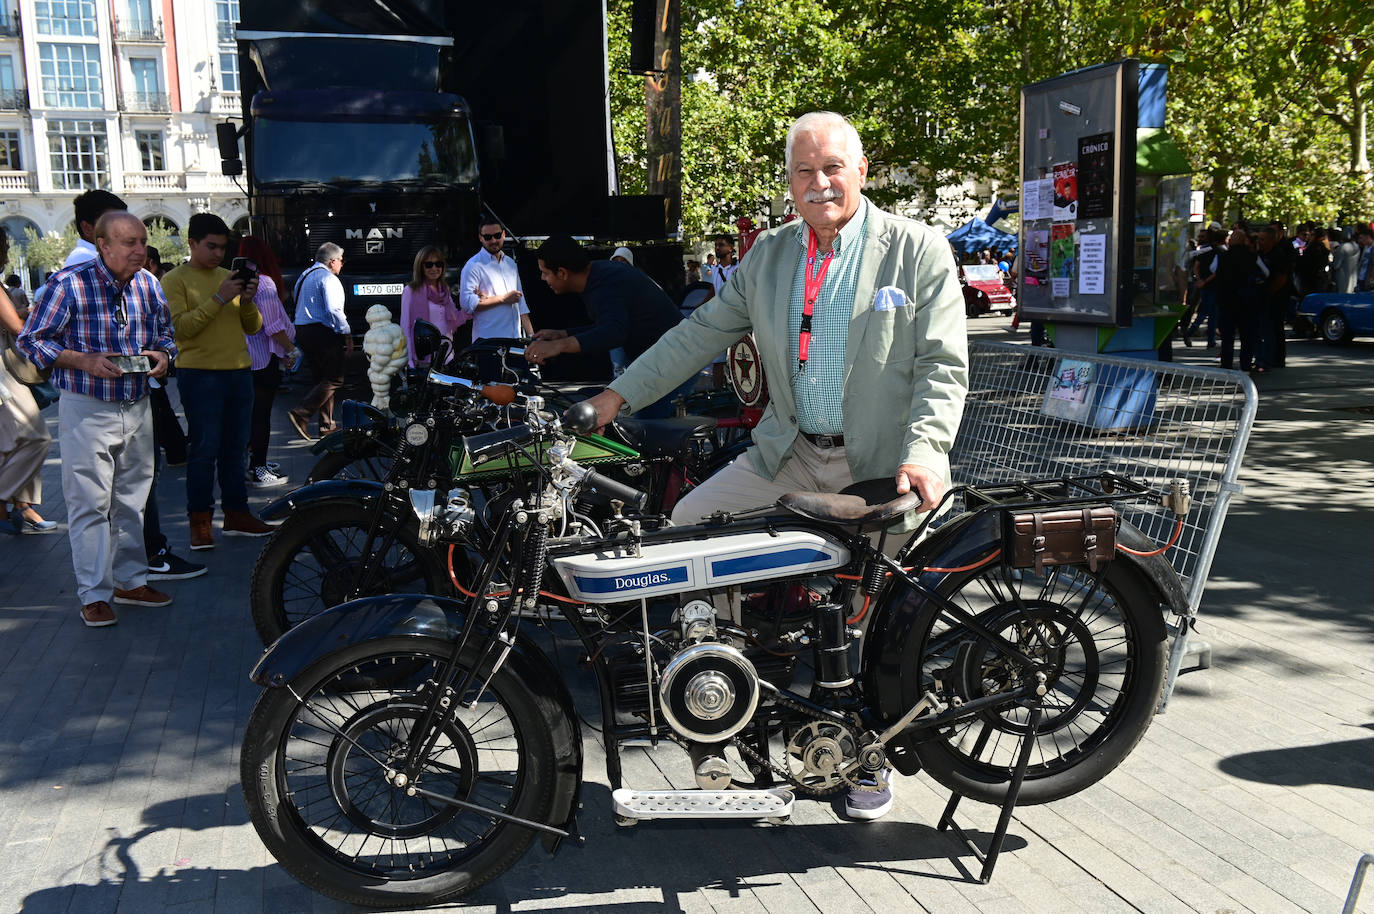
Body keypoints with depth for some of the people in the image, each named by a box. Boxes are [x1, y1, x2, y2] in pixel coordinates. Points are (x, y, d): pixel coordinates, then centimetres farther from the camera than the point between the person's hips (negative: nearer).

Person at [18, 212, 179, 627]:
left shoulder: (149, 285, 4)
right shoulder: (69, 284, -12)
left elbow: (165, 335, 18)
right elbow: (31, 340, -8)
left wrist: (163, 356, -5)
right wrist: (85, 362, -21)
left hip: (137, 408, 5)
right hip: (86, 410, -5)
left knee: (132, 500, 13)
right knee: (90, 504, -3)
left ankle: (130, 581, 26)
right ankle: (94, 595, 6)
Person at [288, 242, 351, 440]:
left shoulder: (304, 277, 20)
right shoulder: (328, 278, -10)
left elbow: (298, 307, 22)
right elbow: (333, 310, -20)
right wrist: (347, 335, -15)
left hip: (301, 331, 10)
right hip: (323, 333, -10)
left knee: (320, 379, 14)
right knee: (334, 380, -7)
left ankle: (326, 425, 15)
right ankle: (301, 414, -19)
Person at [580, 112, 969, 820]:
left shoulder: (919, 250, -5)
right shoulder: (769, 254, 9)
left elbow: (943, 365, -9)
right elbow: (703, 332, 11)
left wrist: (924, 453, -23)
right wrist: (621, 393, 6)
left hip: (881, 464, -4)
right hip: (790, 451, 4)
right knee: (688, 522, -9)